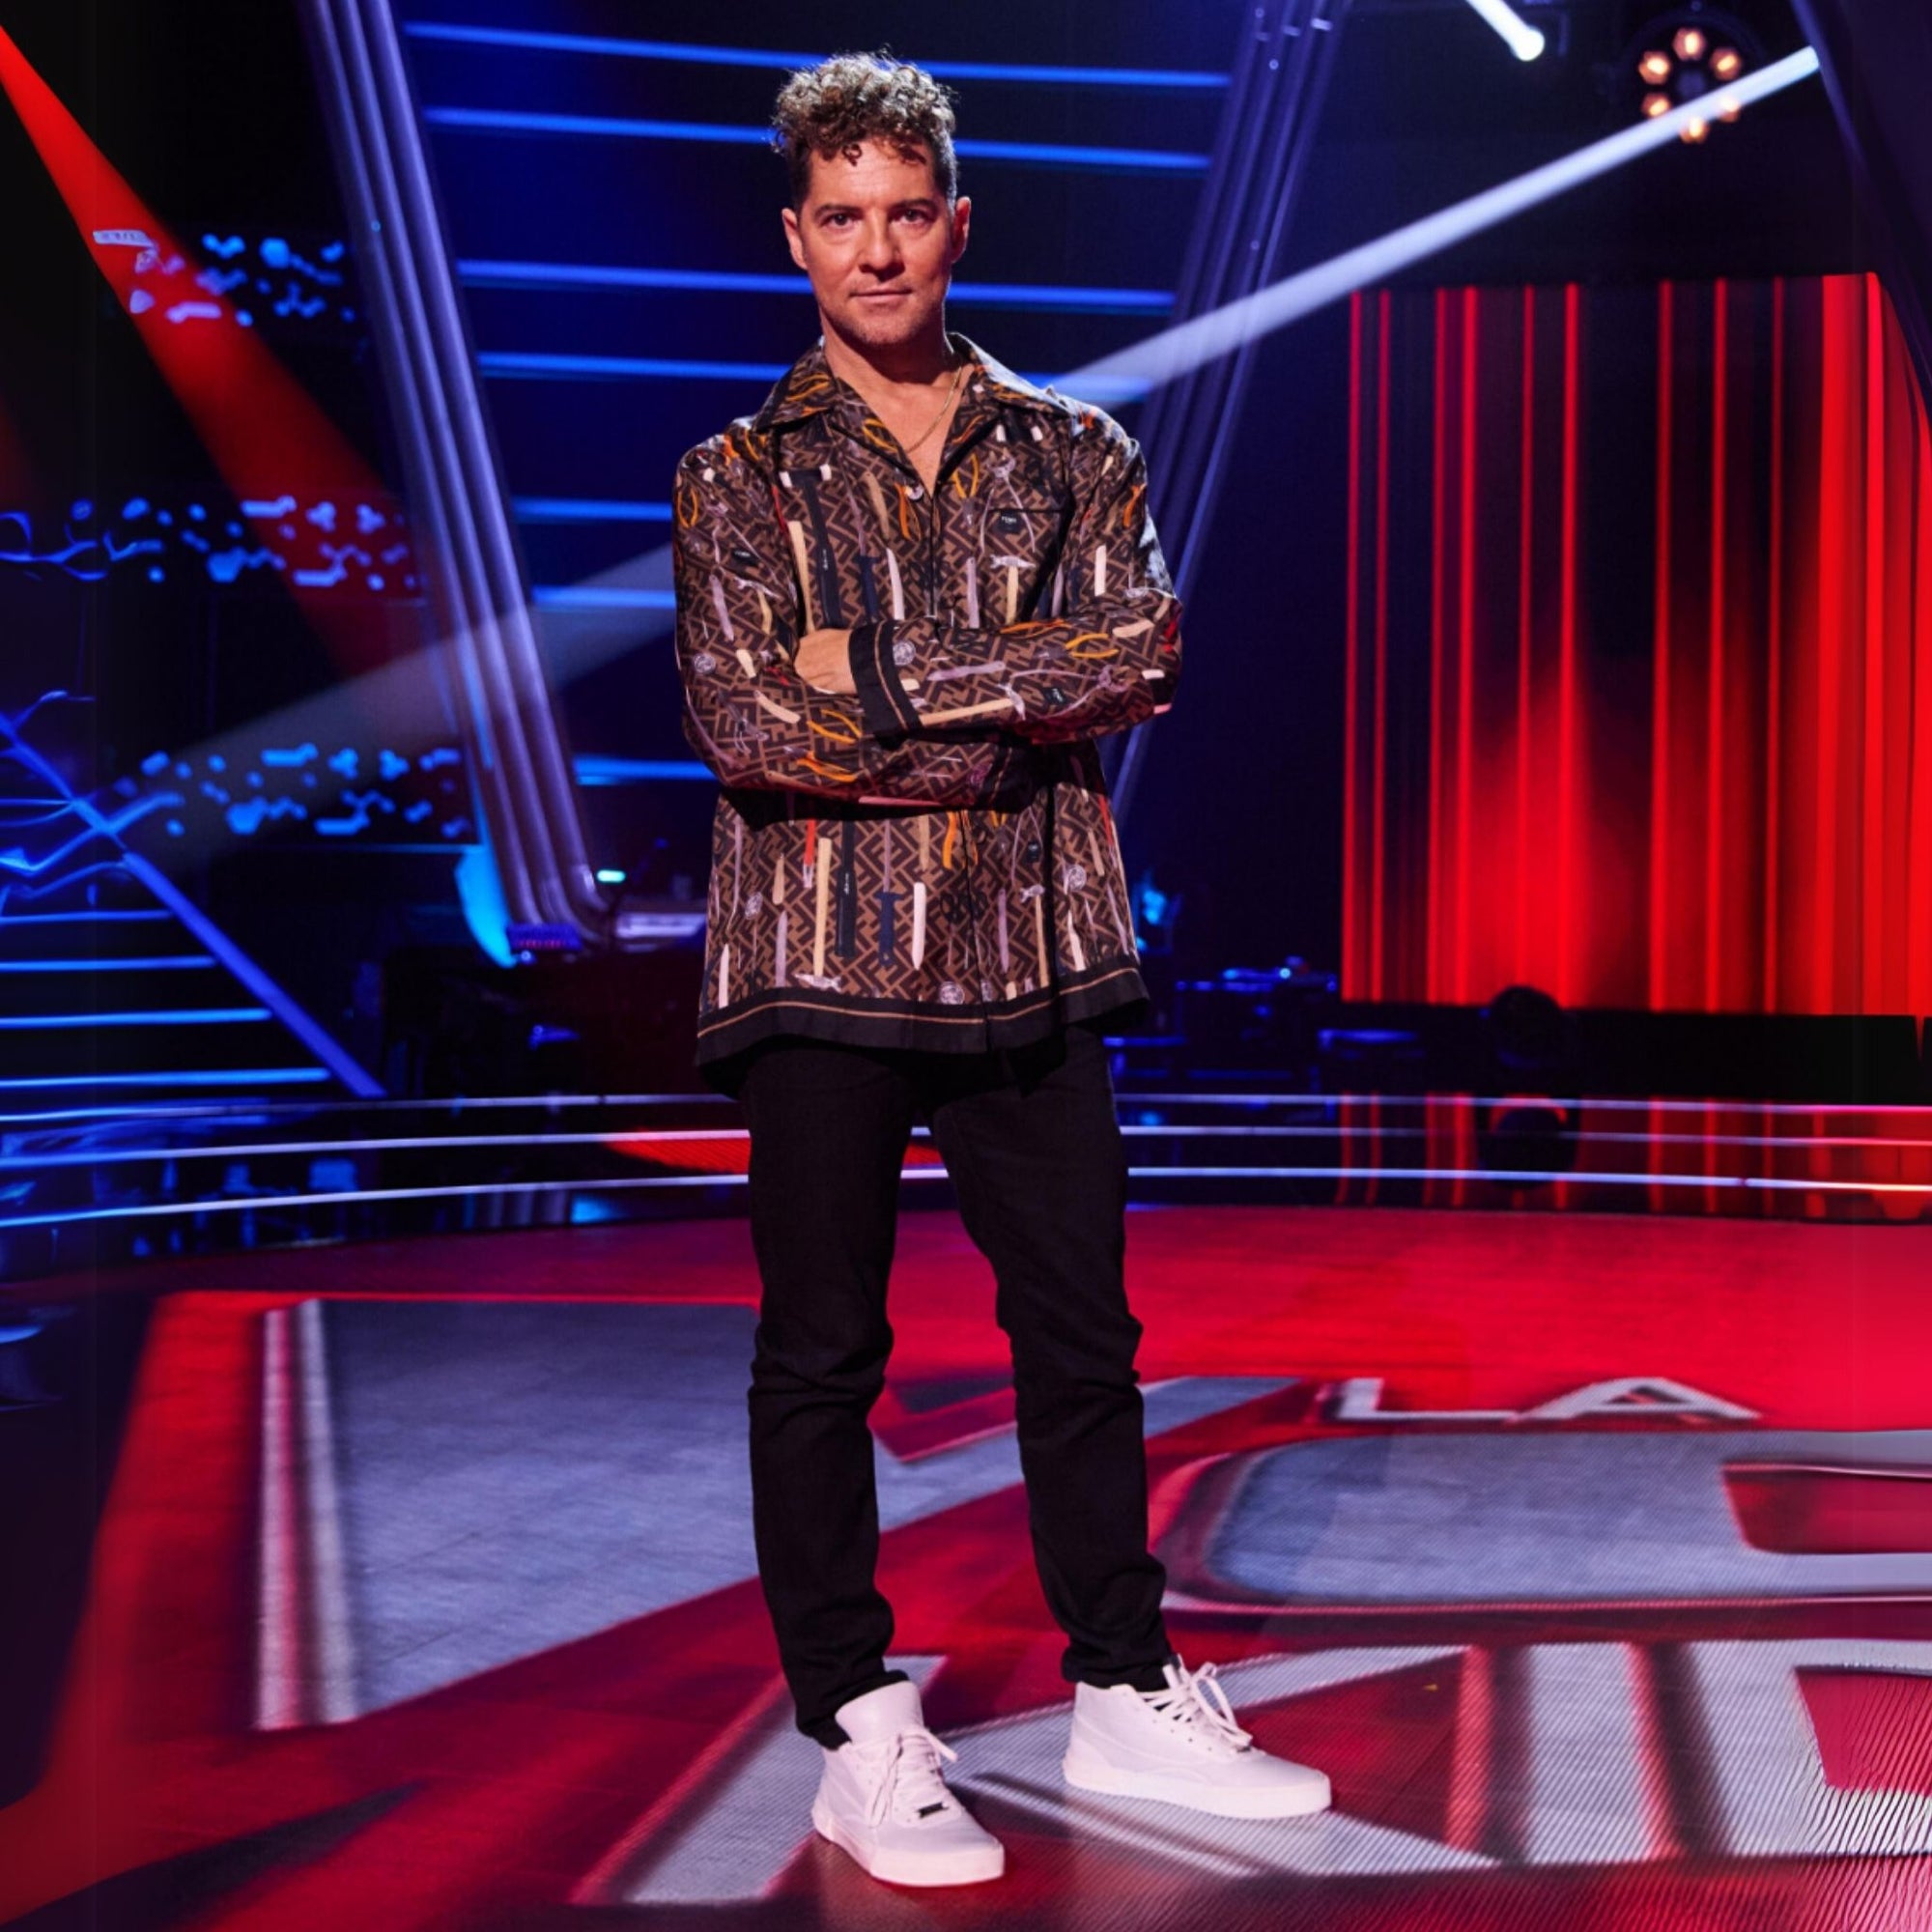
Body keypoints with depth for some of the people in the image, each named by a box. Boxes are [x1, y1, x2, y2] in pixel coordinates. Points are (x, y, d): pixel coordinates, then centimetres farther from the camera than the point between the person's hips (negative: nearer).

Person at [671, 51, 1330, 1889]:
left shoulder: (1074, 456, 9)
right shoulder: (739, 478, 3)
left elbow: (1142, 654, -8)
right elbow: (742, 719, -11)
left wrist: (884, 672, -14)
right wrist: (1010, 717, -11)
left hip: (1030, 959, 2)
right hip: (819, 964, -2)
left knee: (1081, 1335, 10)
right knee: (821, 1353, 4)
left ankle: (1126, 1699, 24)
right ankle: (858, 1737, 15)